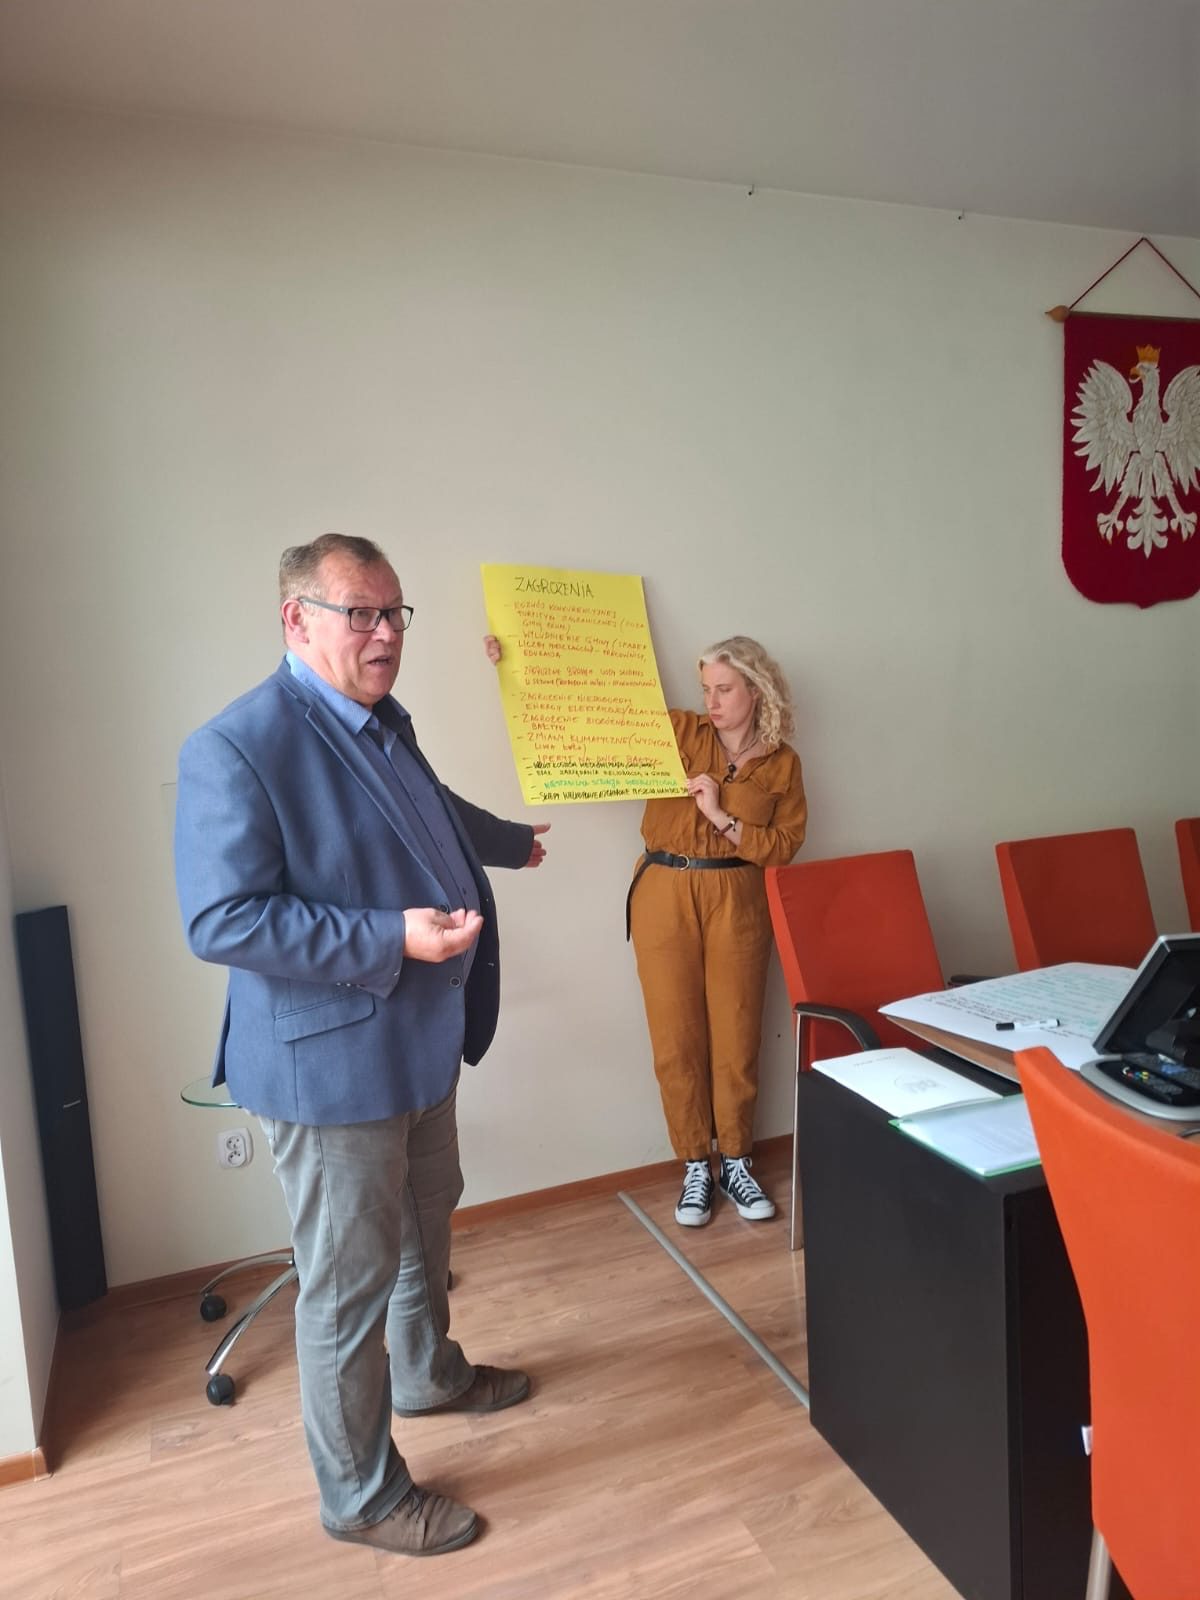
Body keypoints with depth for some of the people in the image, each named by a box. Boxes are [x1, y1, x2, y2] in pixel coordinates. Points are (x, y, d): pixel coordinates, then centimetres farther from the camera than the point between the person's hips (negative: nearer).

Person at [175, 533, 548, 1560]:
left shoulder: (384, 724, 7)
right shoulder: (236, 748, -21)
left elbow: (435, 813, 27)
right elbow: (220, 921, -25)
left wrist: (513, 840, 44)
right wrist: (394, 939, -29)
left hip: (421, 1044, 9)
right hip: (331, 1064, -9)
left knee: (426, 1225, 27)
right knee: (349, 1281, 7)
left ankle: (428, 1373, 52)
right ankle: (361, 1496, 29)